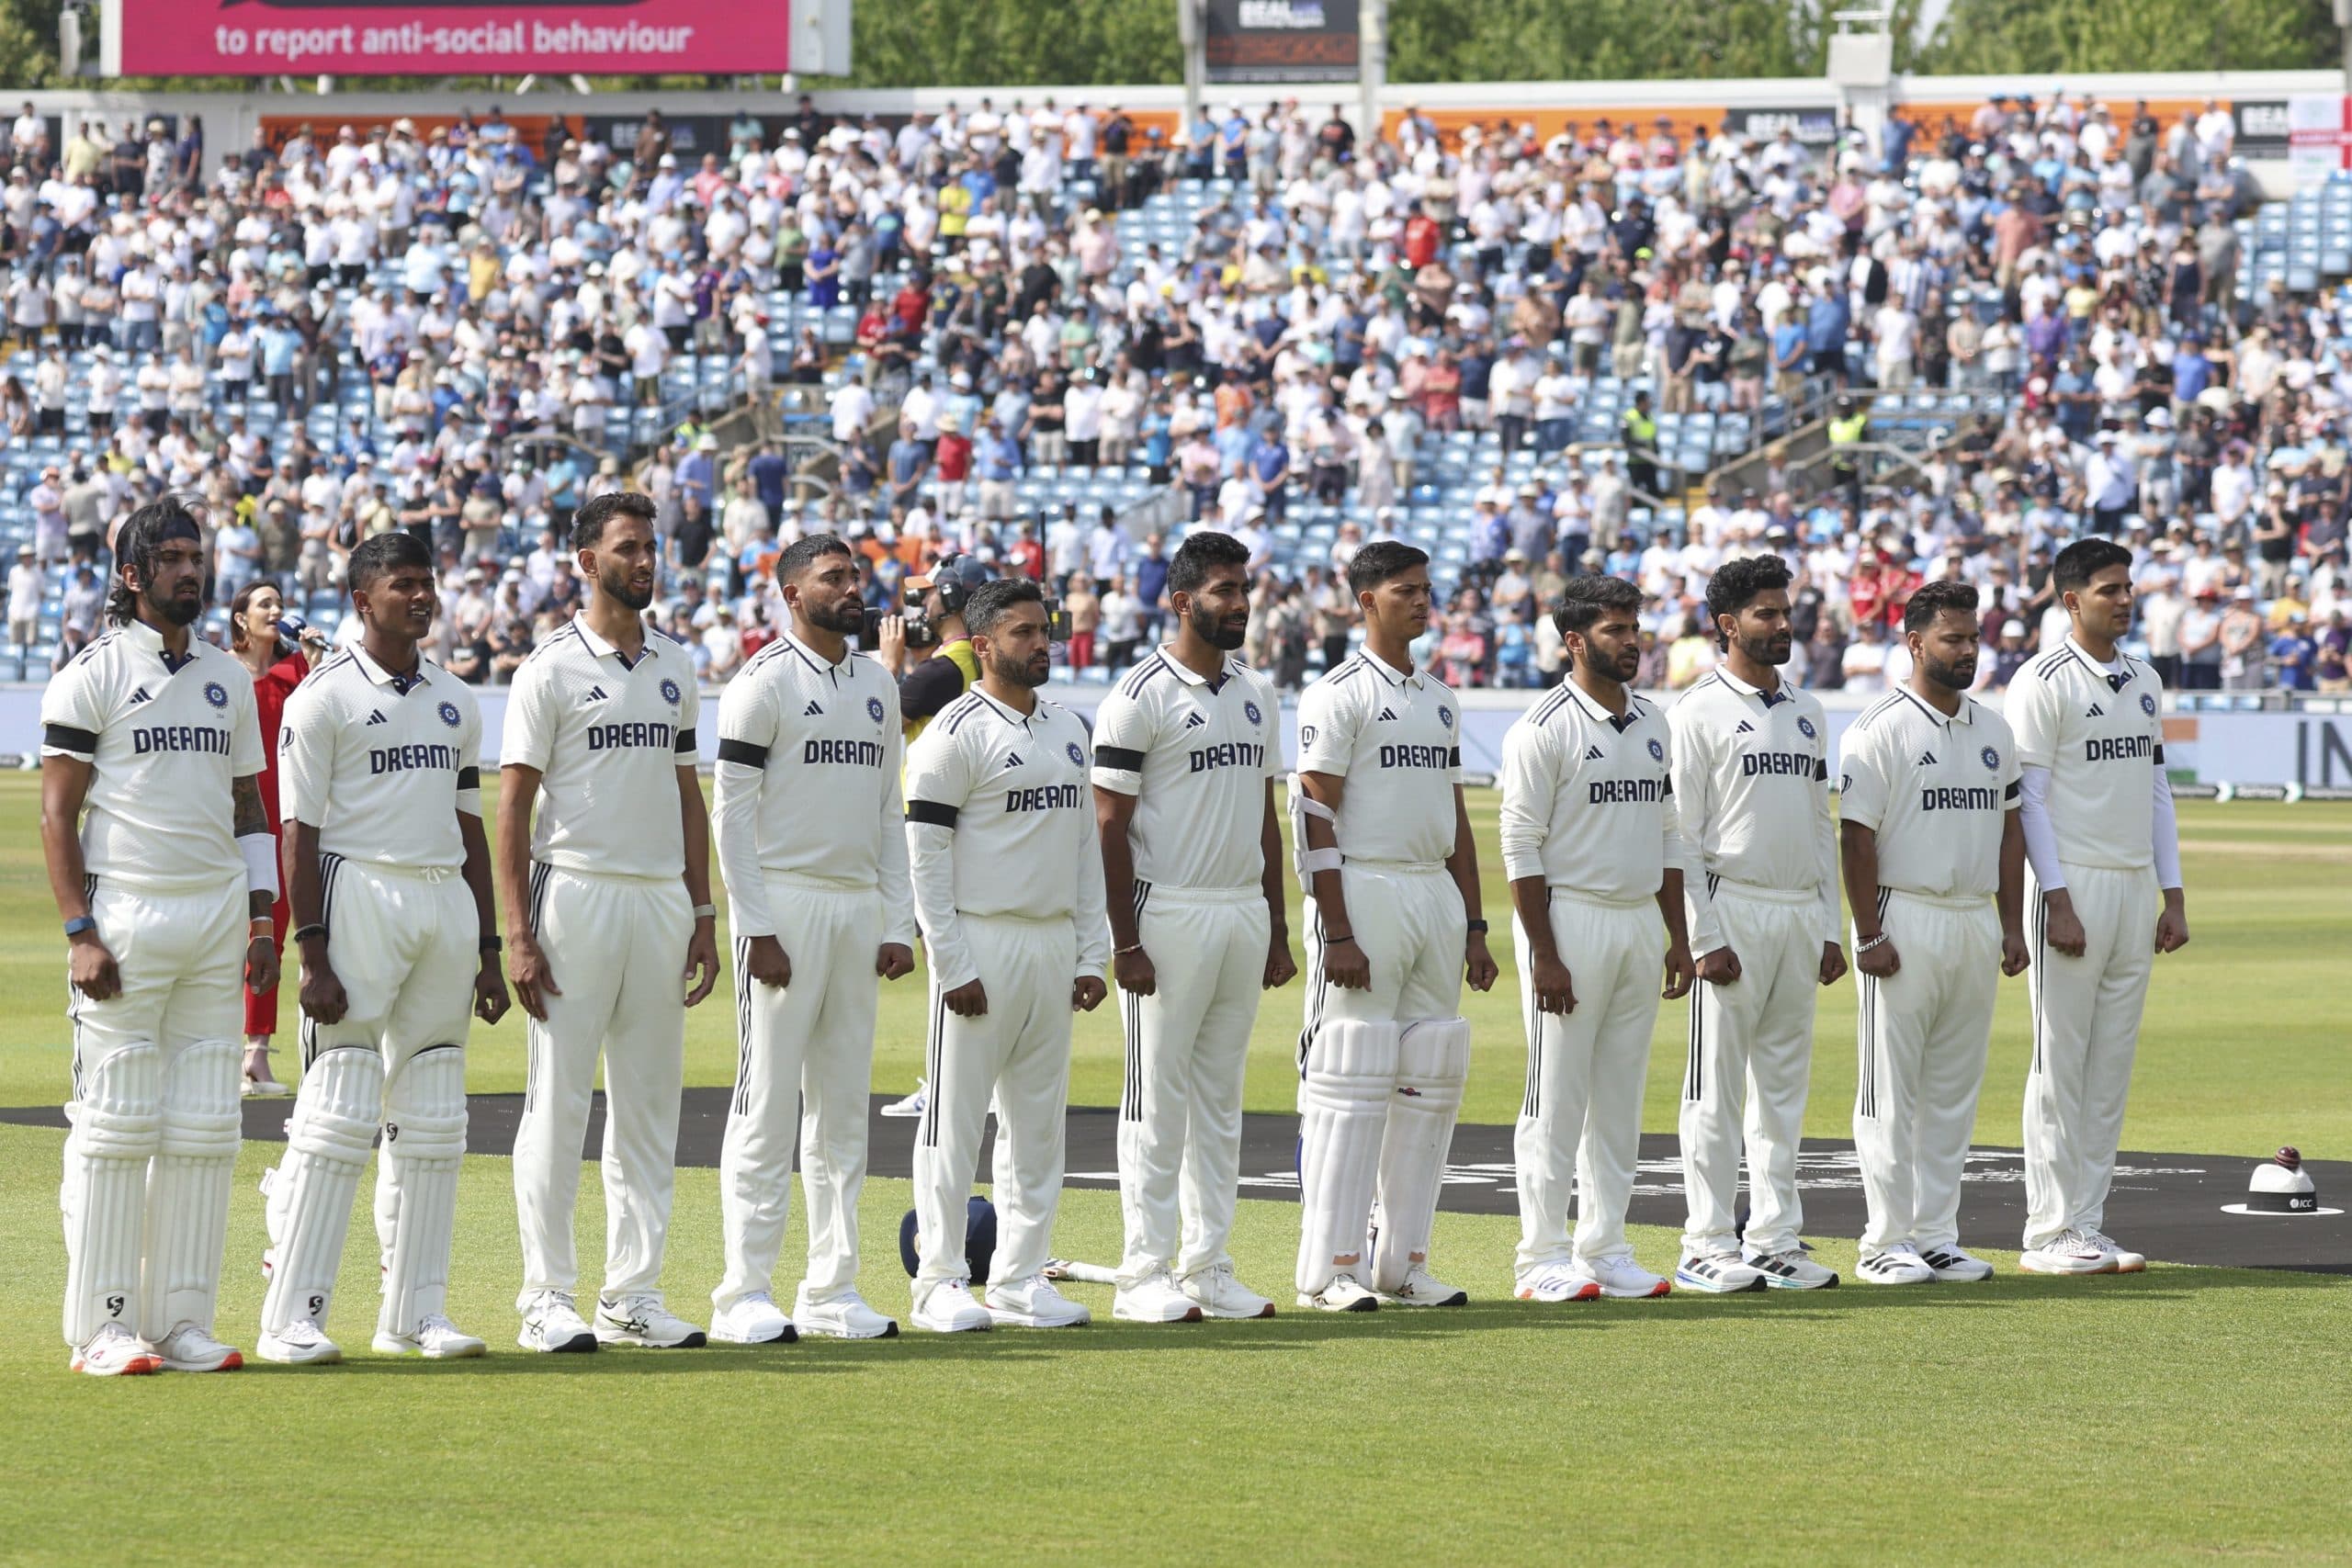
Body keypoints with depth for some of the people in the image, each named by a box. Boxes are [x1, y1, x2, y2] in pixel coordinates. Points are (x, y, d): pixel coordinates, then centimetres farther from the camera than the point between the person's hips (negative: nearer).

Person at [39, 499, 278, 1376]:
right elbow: (58, 813, -5)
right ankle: (103, 1327, -1)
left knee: (205, 1130, 3)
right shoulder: (94, 676, -2)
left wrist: (261, 917, 9)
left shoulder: (228, 680, 15)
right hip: (126, 918, -5)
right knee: (115, 1124, -5)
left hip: (217, 916, 5)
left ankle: (183, 1321, 7)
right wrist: (80, 932, -14)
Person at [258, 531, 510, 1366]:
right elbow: (300, 833, -8)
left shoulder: (456, 701, 16)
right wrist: (313, 956, -16)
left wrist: (488, 950, 14)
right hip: (358, 894, -6)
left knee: (433, 1119, 7)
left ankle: (415, 1311, 12)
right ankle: (292, 1318, -9)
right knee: (338, 1111, -10)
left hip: (447, 902, 6)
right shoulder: (325, 697, -4)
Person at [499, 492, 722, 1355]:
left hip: (660, 900, 6)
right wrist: (519, 935, -13)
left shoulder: (674, 668, 13)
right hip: (576, 893, -6)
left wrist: (703, 914, 11)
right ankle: (548, 1300, 0)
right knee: (558, 1106, -3)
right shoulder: (552, 669, -4)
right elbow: (514, 805, -7)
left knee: (651, 1109, 7)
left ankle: (633, 1295, 13)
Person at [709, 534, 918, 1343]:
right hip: (783, 904, -7)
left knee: (843, 1109, 8)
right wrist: (755, 928, -15)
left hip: (858, 911, 7)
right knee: (767, 1108, -7)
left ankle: (832, 1290, 12)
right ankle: (745, 1295, -5)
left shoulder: (878, 686, 14)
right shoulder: (765, 683, -6)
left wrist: (898, 924, 9)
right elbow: (734, 813, -9)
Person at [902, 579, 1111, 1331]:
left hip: (1054, 947, 7)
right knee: (956, 1119, -3)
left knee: (1039, 1121, 9)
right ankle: (940, 1280, 1)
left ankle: (1020, 1280, 14)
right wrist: (954, 966, -15)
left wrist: (1090, 954, 11)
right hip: (982, 944, -7)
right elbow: (926, 854, -11)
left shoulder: (1068, 730, 14)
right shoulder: (957, 733, -8)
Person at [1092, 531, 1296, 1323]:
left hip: (1245, 914, 7)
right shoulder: (1142, 697, -8)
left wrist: (1278, 930, 14)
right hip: (1169, 916, -7)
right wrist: (1125, 942, -15)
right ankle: (1145, 1276, 0)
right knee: (1159, 1097, -3)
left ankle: (1209, 1268, 14)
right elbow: (1110, 826, -10)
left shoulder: (1257, 694, 13)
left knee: (1221, 1099, 9)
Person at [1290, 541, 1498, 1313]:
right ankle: (1330, 1269, -6)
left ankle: (1401, 1262, 12)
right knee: (1352, 1085, -8)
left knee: (1431, 1084, 6)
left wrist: (1473, 926, 14)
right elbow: (1317, 820, -11)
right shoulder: (1340, 695, -6)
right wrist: (1338, 934, -18)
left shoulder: (1439, 699, 17)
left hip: (1436, 894, 7)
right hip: (1366, 892, -7)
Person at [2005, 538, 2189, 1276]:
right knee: (2060, 1063, -5)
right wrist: (2057, 901, -17)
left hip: (2136, 888, 7)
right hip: (2073, 885, -7)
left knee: (2113, 1064, 7)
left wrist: (2173, 896, 12)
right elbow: (2028, 798, -11)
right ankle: (2050, 1235, -2)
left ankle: (2087, 1225, 11)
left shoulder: (2144, 682, 15)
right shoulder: (2043, 683, -7)